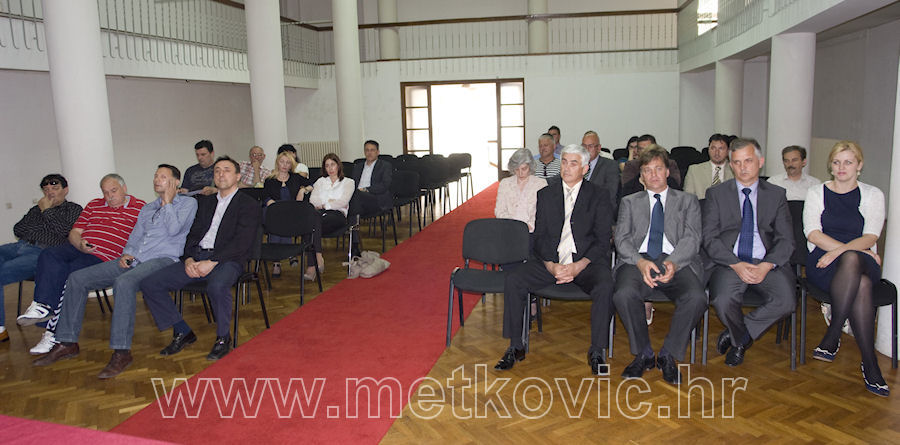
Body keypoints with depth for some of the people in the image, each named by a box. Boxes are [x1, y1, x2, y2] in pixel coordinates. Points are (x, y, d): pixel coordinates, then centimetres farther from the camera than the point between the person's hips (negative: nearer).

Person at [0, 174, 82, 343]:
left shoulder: (73, 209, 12)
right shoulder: (36, 209, 31)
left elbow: (64, 230, -7)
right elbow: (17, 230, 17)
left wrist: (47, 210, 2)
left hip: (42, 253, -7)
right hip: (20, 246, 7)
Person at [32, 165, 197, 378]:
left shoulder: (188, 203, 7)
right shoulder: (147, 208, 29)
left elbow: (173, 229, -10)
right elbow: (134, 237, 25)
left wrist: (167, 201, -1)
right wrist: (126, 254, 4)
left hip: (162, 259, -8)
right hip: (133, 260, 8)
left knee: (124, 282, -37)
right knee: (77, 278, -3)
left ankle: (121, 352, -33)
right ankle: (67, 342, 3)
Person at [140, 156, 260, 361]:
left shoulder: (249, 204, 4)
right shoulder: (205, 202, 24)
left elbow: (242, 243, -8)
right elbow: (192, 234, 17)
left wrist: (212, 262, -18)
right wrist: (188, 259, -4)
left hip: (226, 260, -6)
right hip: (196, 257, 6)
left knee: (217, 286, -39)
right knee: (149, 284, -9)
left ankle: (223, 338, -14)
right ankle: (183, 332, 5)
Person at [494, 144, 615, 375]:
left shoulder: (599, 196, 4)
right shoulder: (545, 194, 11)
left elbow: (602, 241, -2)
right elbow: (539, 237, 6)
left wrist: (578, 267, -18)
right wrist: (552, 266, -13)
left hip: (586, 262, -2)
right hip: (550, 262, 2)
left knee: (605, 287, -32)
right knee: (512, 282, -19)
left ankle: (597, 352, -13)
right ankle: (515, 347, -5)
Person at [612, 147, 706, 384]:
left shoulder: (687, 201, 21)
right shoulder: (629, 202, 22)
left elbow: (692, 238, 6)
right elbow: (621, 238, 8)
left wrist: (673, 262, -16)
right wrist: (640, 261, -14)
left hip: (676, 262, 0)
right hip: (638, 260, 0)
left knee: (696, 298, -31)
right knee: (624, 295, -32)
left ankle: (668, 354, -8)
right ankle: (643, 353, -8)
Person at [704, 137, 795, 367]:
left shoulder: (776, 195, 13)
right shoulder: (716, 194, 9)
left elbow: (786, 240, 5)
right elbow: (709, 239, -1)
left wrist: (767, 265, -15)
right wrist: (736, 264, -16)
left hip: (766, 263, 2)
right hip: (729, 262, -2)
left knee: (785, 301, -27)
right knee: (723, 301, -31)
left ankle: (736, 334, 0)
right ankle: (742, 339, 4)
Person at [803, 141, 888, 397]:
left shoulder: (873, 195, 14)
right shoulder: (816, 193, 14)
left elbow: (870, 237, -1)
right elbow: (813, 233, -1)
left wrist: (842, 251, -20)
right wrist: (852, 249, -14)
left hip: (862, 261, 0)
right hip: (822, 263, 0)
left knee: (851, 260, -39)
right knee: (861, 285, -35)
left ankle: (831, 339, -34)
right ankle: (870, 364, -29)